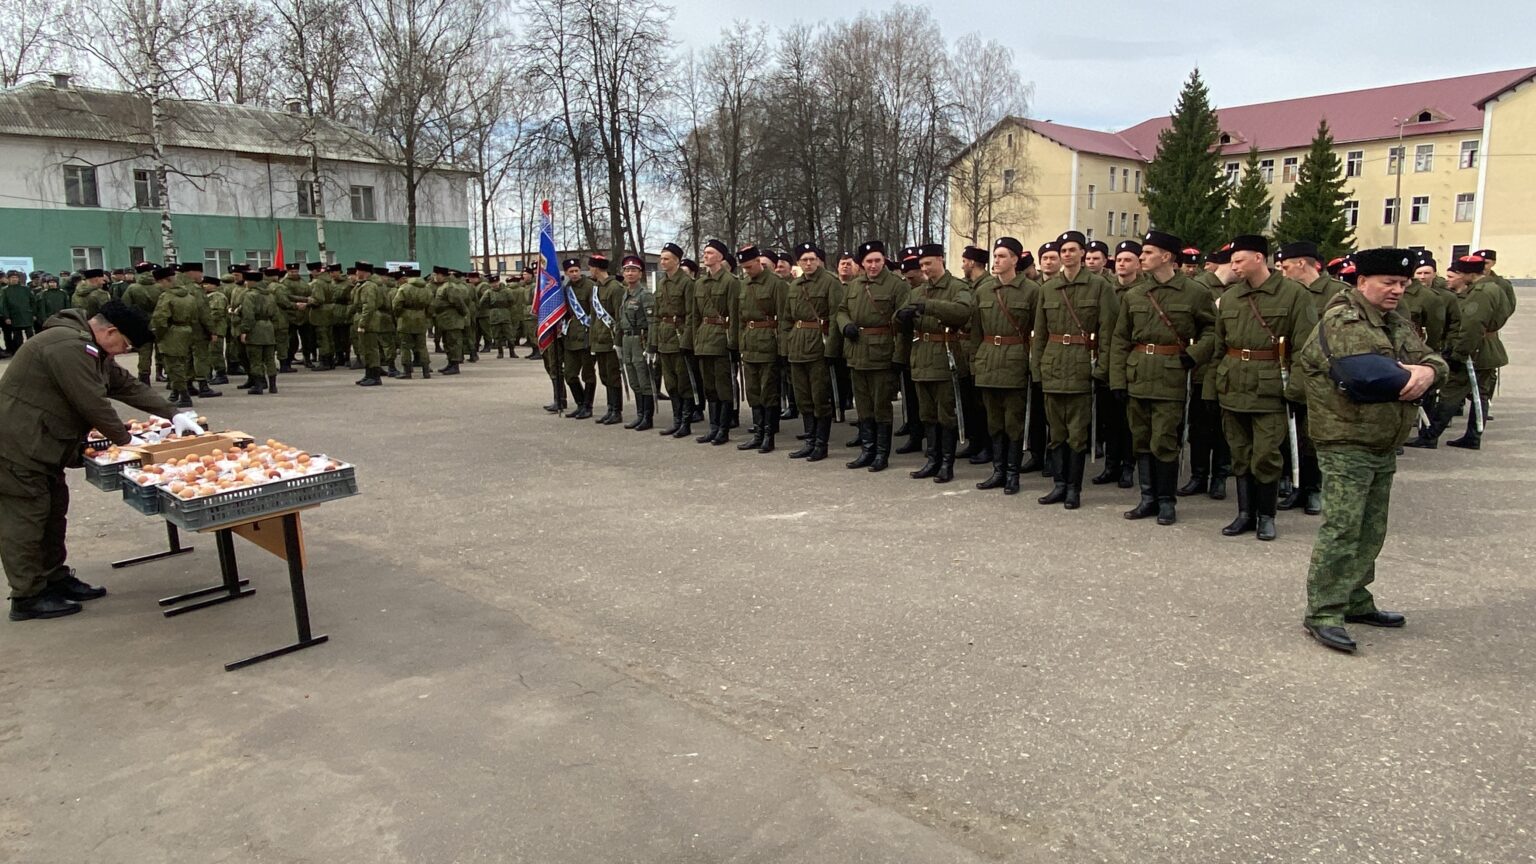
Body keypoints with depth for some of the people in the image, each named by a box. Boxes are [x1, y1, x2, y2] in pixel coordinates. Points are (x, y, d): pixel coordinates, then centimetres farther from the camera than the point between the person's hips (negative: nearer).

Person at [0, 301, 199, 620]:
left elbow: (127, 385, 16)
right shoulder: (69, 346, -23)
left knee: (53, 511, 16)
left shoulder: (91, 348, 12)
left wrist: (173, 414, 7)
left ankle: (55, 579, 27)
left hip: (41, 445, 11)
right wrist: (126, 440, -12)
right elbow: (93, 405, -23)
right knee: (27, 516, -5)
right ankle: (27, 597, 3)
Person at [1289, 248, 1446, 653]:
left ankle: (1356, 601, 27)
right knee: (1342, 528, -10)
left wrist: (1428, 370, -16)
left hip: (1384, 448, 9)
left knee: (1371, 530, 15)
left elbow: (1431, 357, 8)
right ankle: (1322, 612, -5)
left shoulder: (1399, 324, 16)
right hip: (1346, 444, -9)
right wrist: (1406, 376, -7)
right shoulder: (1341, 321, -13)